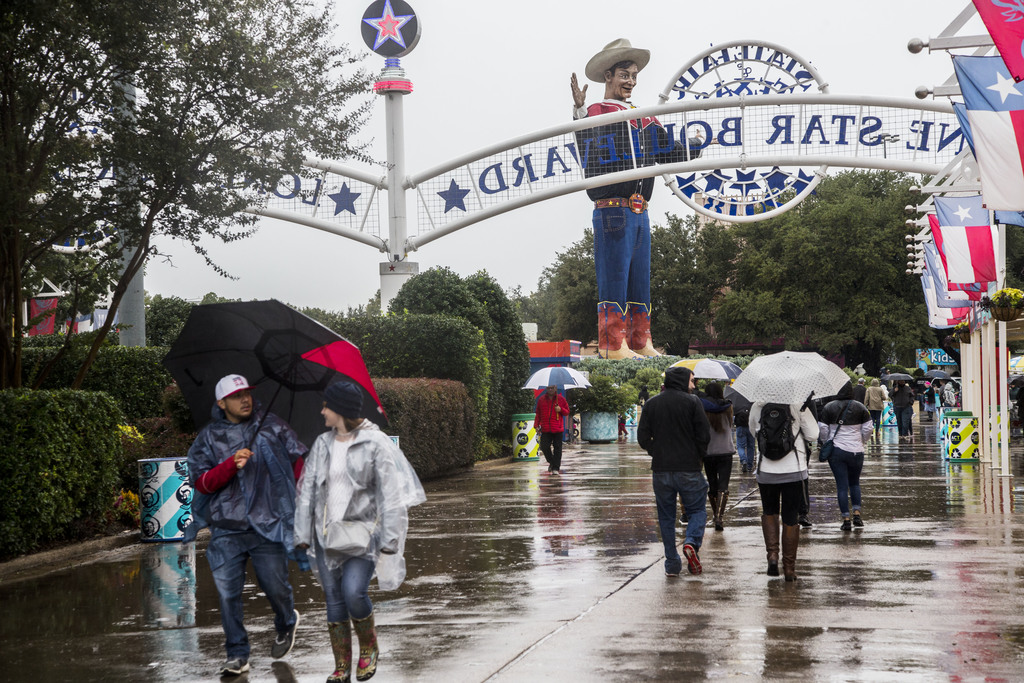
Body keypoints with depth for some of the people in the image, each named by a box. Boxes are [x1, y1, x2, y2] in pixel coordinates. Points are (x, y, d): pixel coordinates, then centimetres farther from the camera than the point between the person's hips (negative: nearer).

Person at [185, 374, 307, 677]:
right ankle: (237, 655, 9)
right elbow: (201, 483, -1)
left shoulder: (272, 426, 6)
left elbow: (299, 459, 12)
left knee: (275, 585, 2)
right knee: (228, 592, -2)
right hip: (226, 529, 1)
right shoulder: (209, 437, 6)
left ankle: (287, 623, 35)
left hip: (267, 525, -1)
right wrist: (232, 465, -14)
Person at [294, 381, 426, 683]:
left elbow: (390, 494, -8)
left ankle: (369, 647, 9)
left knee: (353, 591, -18)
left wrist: (389, 540, -12)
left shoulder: (375, 443, -6)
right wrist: (302, 534, 7)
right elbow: (307, 490, 12)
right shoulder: (322, 444, 10)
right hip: (327, 533, 5)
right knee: (334, 599, 4)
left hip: (362, 530, -5)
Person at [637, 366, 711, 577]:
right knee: (697, 510, 9)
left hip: (660, 469, 3)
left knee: (666, 516, 11)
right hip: (689, 468, -3)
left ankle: (672, 563, 8)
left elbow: (642, 436, 4)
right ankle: (692, 542, -19)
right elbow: (704, 434, -8)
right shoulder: (692, 402, -5)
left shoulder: (652, 403, 6)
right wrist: (699, 456, 8)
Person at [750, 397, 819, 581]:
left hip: (766, 470, 1)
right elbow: (812, 436, -7)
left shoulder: (758, 406, -3)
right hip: (794, 469, -1)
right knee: (790, 518, 7)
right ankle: (789, 568, 10)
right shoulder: (798, 405, -10)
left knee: (769, 512, 21)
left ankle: (772, 554, 2)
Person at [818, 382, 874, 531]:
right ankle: (857, 514, 9)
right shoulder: (859, 407, -2)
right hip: (856, 451, 1)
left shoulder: (829, 408, -4)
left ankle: (846, 519, 0)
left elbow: (822, 428, -5)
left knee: (842, 485, 2)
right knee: (854, 483, 19)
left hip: (836, 451, -1)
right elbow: (868, 428, -3)